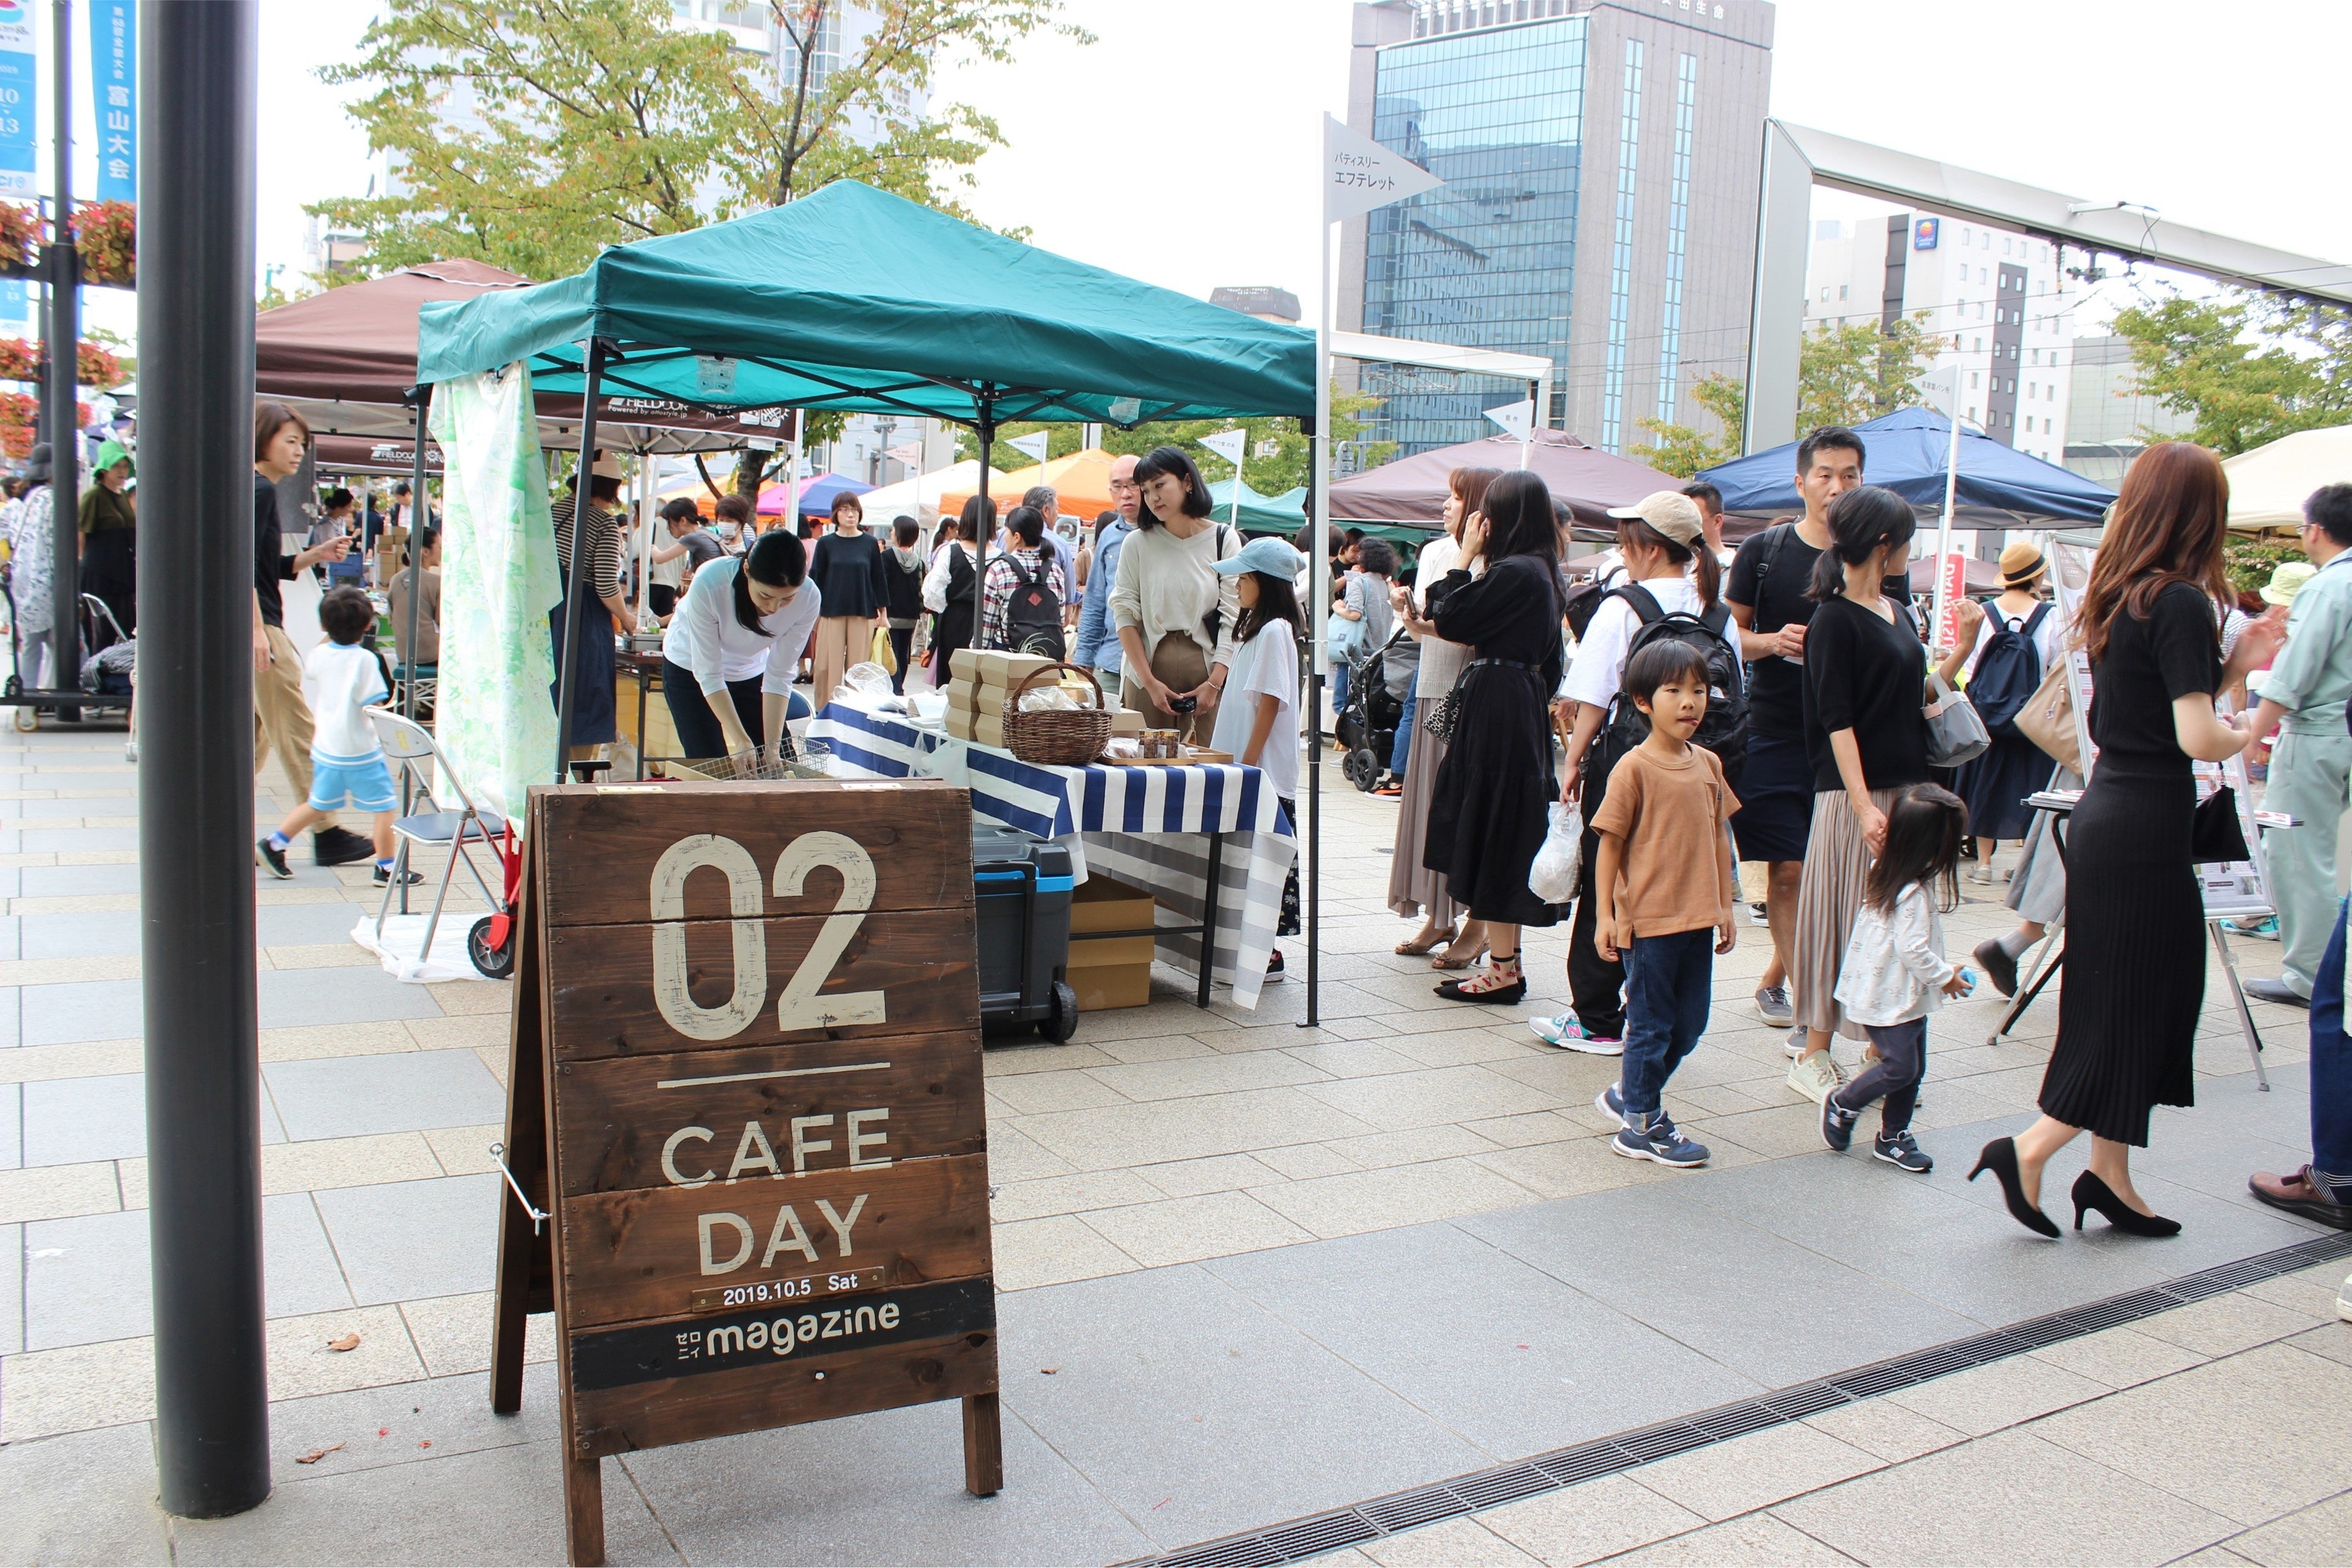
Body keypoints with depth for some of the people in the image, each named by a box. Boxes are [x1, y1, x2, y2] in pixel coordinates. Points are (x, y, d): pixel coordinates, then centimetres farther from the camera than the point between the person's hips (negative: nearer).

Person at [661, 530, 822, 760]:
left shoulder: (809, 598, -29)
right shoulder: (709, 585, -36)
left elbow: (779, 676, -19)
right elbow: (708, 674, -28)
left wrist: (773, 747, -24)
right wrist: (740, 741, -33)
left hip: (751, 670, 3)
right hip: (690, 669, -3)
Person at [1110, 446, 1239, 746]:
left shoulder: (1223, 540, 2)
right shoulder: (1137, 544, 4)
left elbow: (1232, 617, -1)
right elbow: (1125, 614, 1)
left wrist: (1214, 682, -10)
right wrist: (1150, 682, -8)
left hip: (1207, 665, 0)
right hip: (1148, 664, 1)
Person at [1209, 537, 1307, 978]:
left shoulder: (1274, 631, -13)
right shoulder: (1255, 627, 16)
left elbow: (1270, 703, -17)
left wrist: (1248, 763, -18)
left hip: (1263, 767, -9)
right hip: (1243, 763, 9)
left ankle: (1267, 955, 1)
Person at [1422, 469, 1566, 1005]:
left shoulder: (1513, 572, -17)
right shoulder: (1541, 571, 12)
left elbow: (1449, 620, -13)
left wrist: (1467, 556, -6)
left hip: (1497, 710, -10)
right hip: (1524, 702, 10)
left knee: (1491, 833, -4)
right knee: (1506, 838, 14)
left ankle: (1503, 970, 2)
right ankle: (1507, 961, 21)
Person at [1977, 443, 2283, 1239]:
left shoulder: (2117, 598, 9)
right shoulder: (2180, 604, -15)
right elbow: (2196, 736, -20)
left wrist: (2233, 664, 10)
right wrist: (2244, 735, -1)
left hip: (2103, 817, 8)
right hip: (2147, 832, -8)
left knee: (2119, 1003, 14)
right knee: (2139, 1003, 1)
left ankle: (2109, 1175, 21)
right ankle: (2027, 1151, 1)